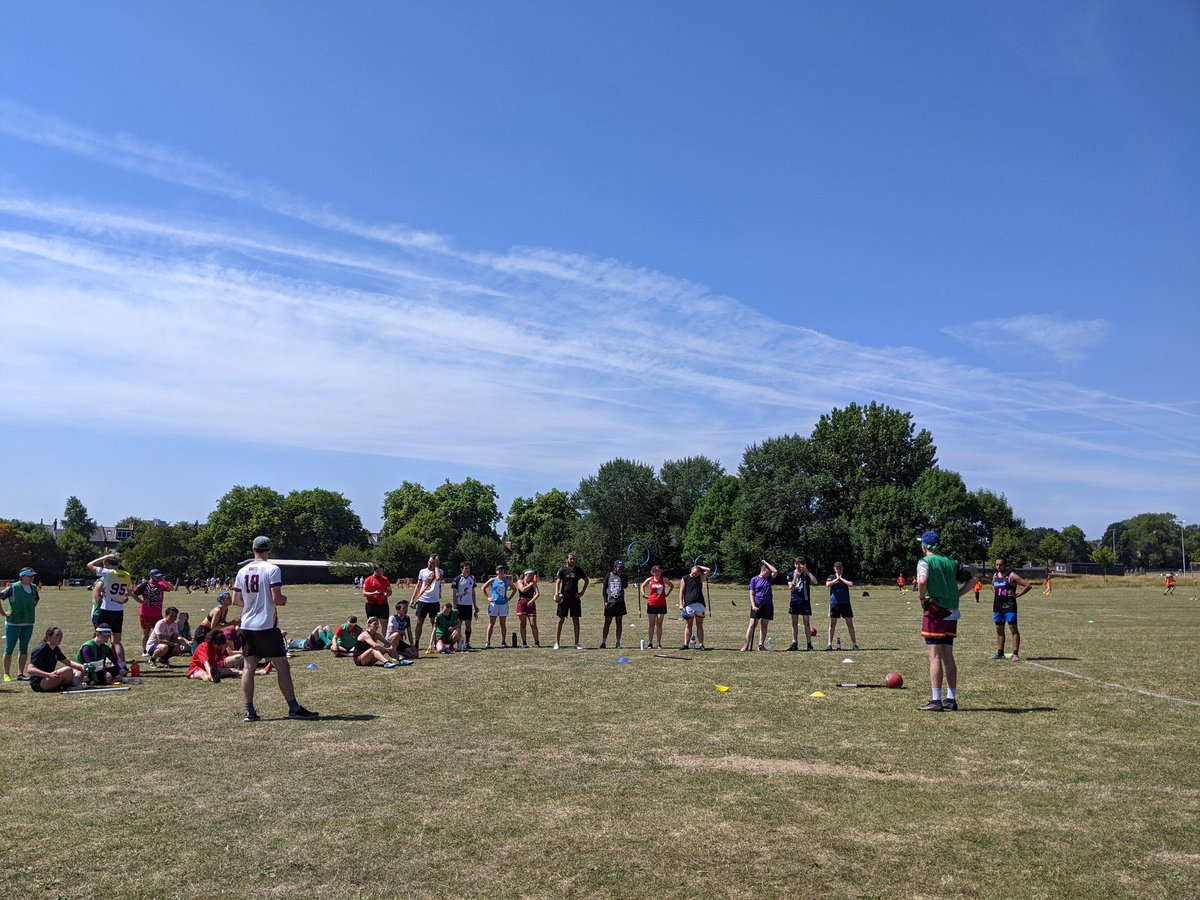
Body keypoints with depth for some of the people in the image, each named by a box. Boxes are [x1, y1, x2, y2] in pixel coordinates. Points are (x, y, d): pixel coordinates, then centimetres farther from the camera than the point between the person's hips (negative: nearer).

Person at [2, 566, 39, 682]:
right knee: (9, 648, 3)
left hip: (29, 623, 5)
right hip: (13, 623, -5)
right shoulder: (13, 587, -11)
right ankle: (7, 674, 12)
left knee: (24, 649, 8)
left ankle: (20, 674, 14)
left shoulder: (34, 588, 7)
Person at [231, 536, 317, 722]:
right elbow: (276, 598, -17)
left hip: (247, 626, 6)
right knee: (282, 666, 0)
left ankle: (249, 711, 8)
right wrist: (284, 599, 4)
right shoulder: (272, 569, -11)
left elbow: (235, 600, 10)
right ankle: (294, 708, 3)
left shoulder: (242, 571, 7)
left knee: (248, 668, 8)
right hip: (266, 626, -6)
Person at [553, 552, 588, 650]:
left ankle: (577, 643, 11)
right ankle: (557, 642, 4)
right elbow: (558, 582, -6)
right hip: (564, 597, -2)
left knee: (576, 620, 4)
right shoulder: (562, 570, 1)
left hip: (575, 597, 2)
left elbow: (586, 580, 18)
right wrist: (556, 593, -21)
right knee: (561, 620, -1)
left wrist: (582, 592, 7)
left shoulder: (578, 570, 8)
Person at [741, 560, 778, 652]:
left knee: (764, 625, 7)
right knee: (752, 625, -5)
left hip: (768, 605, 4)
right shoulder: (754, 579, -1)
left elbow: (775, 571, -10)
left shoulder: (769, 578, 8)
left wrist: (766, 562, -3)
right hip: (757, 605, -4)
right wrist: (753, 605, -14)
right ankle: (746, 645, -6)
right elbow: (751, 594, -3)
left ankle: (761, 645, 12)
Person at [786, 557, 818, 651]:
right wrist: (795, 577, -22)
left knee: (806, 623, -1)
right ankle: (794, 644, 10)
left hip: (805, 601, -2)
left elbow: (815, 582, -18)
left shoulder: (806, 574, 1)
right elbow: (791, 589, -7)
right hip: (794, 601, 2)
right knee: (794, 623, 5)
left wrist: (807, 571, -20)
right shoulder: (791, 574, 4)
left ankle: (809, 644, 2)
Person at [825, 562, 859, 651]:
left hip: (846, 603, 1)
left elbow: (851, 584, -11)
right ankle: (829, 644, 6)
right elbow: (827, 584, -15)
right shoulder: (831, 577, 5)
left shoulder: (846, 577, 8)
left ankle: (854, 643, 5)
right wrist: (837, 579, -9)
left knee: (850, 624, 1)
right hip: (834, 603, -1)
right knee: (832, 624, 2)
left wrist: (841, 578, -6)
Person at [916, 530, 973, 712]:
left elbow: (922, 581, -27)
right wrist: (956, 596, 10)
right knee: (948, 657, 13)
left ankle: (936, 701, -4)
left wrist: (922, 598, -11)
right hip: (952, 613, 6)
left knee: (935, 656, -4)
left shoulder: (925, 561, -9)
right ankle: (951, 699, 17)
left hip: (935, 613, -6)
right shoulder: (951, 562, 12)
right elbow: (970, 579, 13)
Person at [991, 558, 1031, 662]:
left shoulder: (1012, 576, -9)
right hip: (997, 606, 7)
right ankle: (1000, 652, 18)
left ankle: (1015, 654, -8)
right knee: (999, 629, 11)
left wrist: (1017, 595, -13)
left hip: (1009, 606, -7)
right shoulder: (995, 575, 12)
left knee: (1013, 629, -7)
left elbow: (1028, 585, -12)